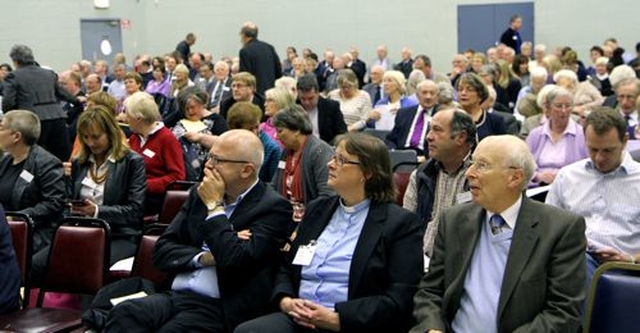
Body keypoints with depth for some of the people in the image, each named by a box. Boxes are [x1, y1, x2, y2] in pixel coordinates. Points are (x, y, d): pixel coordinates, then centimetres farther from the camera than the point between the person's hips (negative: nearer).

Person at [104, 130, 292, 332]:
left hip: (220, 309, -5)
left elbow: (235, 261, -18)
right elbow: (162, 251, 12)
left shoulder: (273, 207, -5)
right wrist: (205, 257, -6)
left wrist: (214, 206, -8)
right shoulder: (200, 194, 15)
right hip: (175, 297, 5)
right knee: (123, 314, -26)